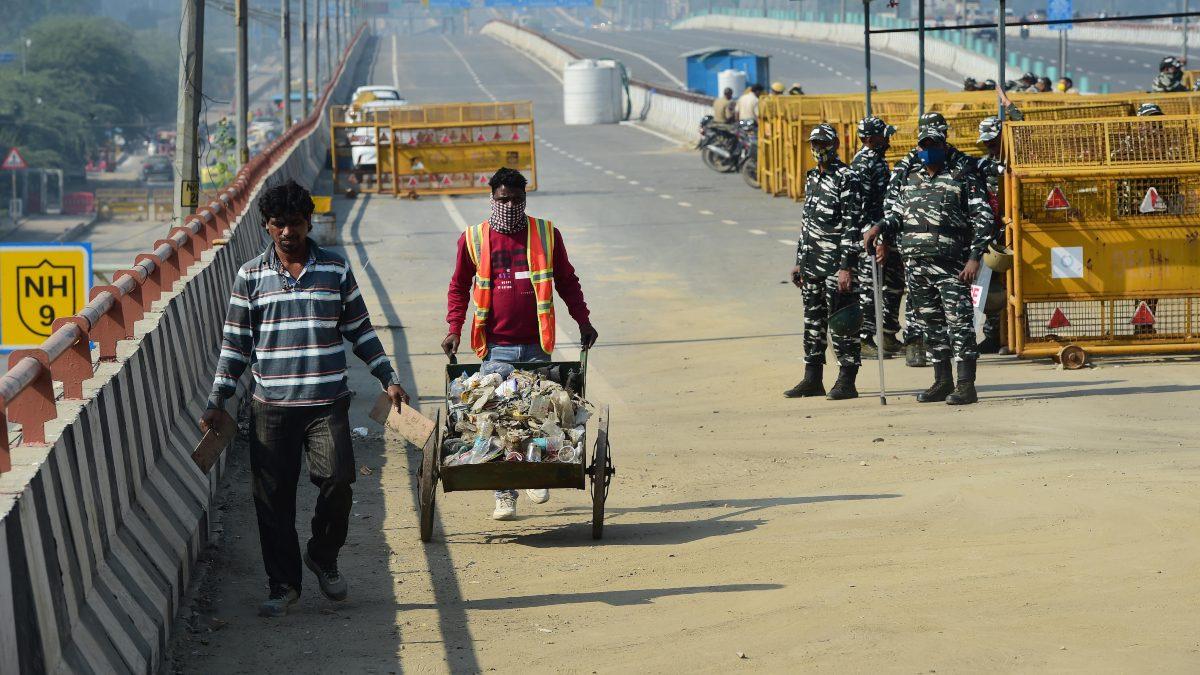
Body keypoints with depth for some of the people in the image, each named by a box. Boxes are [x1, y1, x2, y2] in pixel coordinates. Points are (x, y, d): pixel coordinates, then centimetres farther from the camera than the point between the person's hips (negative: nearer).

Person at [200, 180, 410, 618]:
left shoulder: (336, 269, 6)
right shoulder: (250, 277, 5)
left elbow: (360, 331, 13)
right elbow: (235, 344, 9)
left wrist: (388, 379, 9)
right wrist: (217, 402, 5)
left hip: (327, 403, 0)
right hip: (272, 406, 0)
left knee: (337, 479, -13)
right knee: (274, 497, 0)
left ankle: (323, 557, 14)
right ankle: (283, 584, 13)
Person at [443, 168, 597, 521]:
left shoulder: (546, 234, 7)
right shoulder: (473, 239, 5)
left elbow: (567, 282, 16)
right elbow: (459, 287, 15)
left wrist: (583, 322, 10)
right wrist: (454, 329, 4)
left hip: (536, 345, 1)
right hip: (496, 347, -1)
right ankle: (504, 495, 1)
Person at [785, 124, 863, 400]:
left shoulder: (847, 179, -10)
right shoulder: (812, 179, 16)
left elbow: (852, 226, -15)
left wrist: (847, 267, -21)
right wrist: (799, 261, 20)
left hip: (836, 264, -8)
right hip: (812, 264, 8)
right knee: (813, 321, 12)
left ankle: (846, 382, -1)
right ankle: (812, 380, 18)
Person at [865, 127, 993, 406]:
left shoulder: (963, 178, 0)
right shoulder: (910, 179, 16)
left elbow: (983, 219, -3)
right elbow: (898, 213, 25)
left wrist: (974, 257, -11)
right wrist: (878, 228, 4)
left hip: (950, 264, -6)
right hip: (916, 264, 6)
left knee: (959, 322, -10)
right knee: (932, 325, 10)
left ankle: (966, 385, -10)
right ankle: (943, 382, 19)